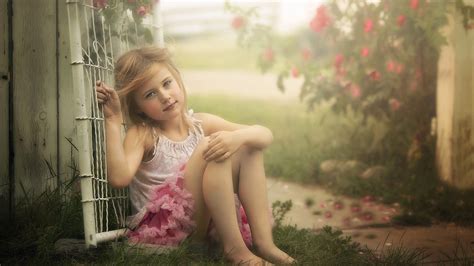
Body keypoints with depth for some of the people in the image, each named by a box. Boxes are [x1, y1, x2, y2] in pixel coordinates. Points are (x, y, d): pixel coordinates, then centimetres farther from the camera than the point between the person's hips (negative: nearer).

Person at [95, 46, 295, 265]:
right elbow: (119, 178, -28)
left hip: (205, 218, 6)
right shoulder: (142, 134, -8)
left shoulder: (200, 123, 5)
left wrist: (237, 136, -22)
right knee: (209, 147, -24)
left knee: (248, 145, -6)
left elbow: (266, 135, 0)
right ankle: (234, 248, -21)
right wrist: (113, 121, -25)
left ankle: (262, 241, -11)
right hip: (163, 226, -6)